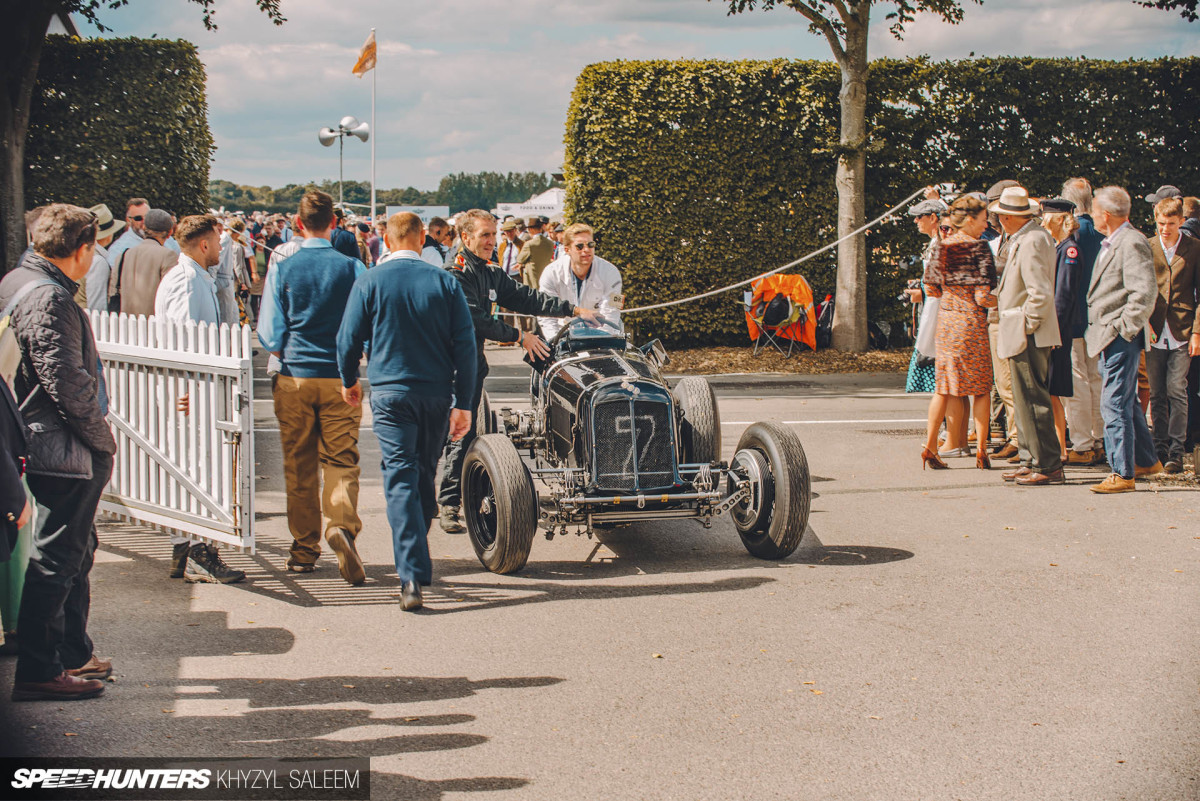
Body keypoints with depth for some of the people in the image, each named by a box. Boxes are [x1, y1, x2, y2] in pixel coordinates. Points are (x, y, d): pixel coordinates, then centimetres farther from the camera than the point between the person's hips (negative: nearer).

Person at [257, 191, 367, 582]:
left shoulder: (282, 270, -3)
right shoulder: (351, 267, -5)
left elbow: (269, 335, -2)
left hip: (295, 377, 1)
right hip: (340, 378, -1)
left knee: (299, 466, 9)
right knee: (340, 460, 4)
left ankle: (304, 550, 16)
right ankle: (340, 525, -22)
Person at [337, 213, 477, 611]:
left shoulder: (370, 282, -4)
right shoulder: (444, 281, -1)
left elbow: (349, 338, 2)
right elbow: (465, 344, -2)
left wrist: (349, 381, 21)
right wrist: (463, 404, 3)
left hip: (389, 390, -2)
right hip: (437, 392, 2)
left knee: (400, 478, -5)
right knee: (425, 473, 19)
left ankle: (412, 577, -16)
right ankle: (414, 555, 36)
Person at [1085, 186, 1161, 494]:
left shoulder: (1132, 243, -16)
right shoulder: (1111, 244, 16)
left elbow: (1145, 292, -23)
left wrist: (1124, 329, -20)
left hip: (1121, 339, -10)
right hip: (1109, 339, 10)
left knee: (1115, 404, -9)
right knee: (1127, 402, 19)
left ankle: (1123, 474, -6)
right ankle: (1146, 461, 31)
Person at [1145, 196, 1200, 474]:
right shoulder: (1147, 248, 7)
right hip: (1154, 333, 2)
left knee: (1177, 391, -6)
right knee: (1157, 395, 5)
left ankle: (1176, 452, -1)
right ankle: (1160, 450, 14)